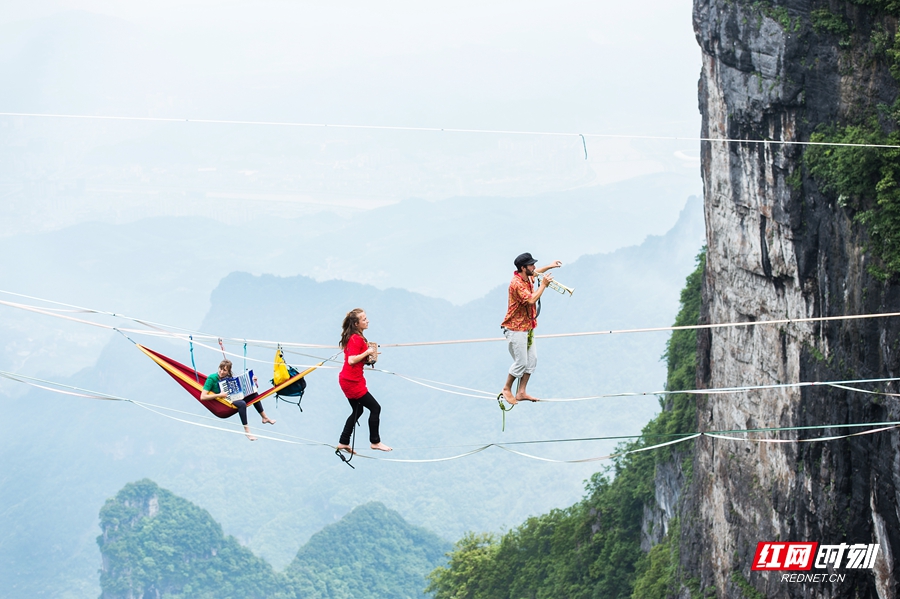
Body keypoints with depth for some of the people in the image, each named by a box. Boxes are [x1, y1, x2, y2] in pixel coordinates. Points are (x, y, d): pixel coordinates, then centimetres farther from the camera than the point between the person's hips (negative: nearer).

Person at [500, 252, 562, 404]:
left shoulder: (527, 278, 6)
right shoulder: (517, 283, -23)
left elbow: (535, 272, 32)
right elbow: (531, 299, -31)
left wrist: (549, 266, 21)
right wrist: (543, 285, -20)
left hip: (527, 328, 9)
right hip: (516, 329, -9)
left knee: (532, 360, 7)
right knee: (520, 363, -5)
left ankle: (521, 392, 12)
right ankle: (507, 389, 14)